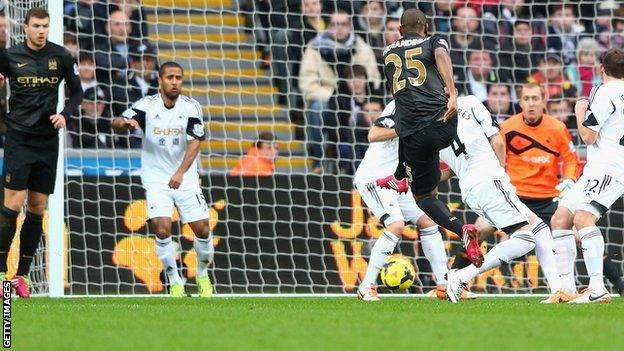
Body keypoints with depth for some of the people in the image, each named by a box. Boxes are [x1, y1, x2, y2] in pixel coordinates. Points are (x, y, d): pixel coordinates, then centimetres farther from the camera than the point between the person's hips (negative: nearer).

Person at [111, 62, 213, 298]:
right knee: (162, 228, -17)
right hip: (156, 178, -1)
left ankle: (202, 275, 24)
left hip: (185, 178, 1)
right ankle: (175, 282, -2)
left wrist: (180, 172, -29)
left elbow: (195, 142, -14)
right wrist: (124, 122, -46)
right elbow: (117, 124, -20)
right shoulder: (146, 106, -9)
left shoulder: (191, 107, -6)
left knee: (202, 229, -3)